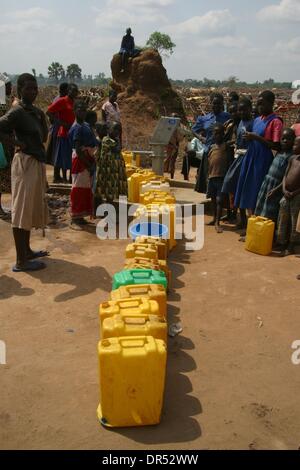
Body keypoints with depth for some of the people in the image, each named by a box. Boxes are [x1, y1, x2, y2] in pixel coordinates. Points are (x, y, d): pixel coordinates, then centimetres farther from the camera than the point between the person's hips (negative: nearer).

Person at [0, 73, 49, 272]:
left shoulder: (36, 111, 13)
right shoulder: (17, 111, -14)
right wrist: (17, 143, -21)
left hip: (37, 163, 9)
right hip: (26, 164, -9)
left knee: (32, 208, 15)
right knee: (22, 210, -6)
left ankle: (27, 251, 28)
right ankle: (21, 261, -1)